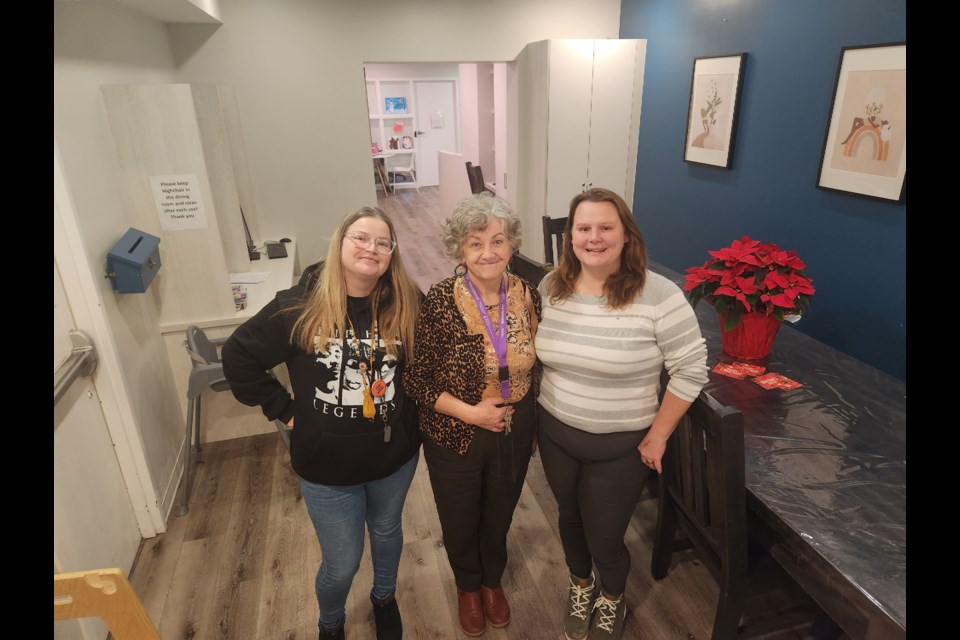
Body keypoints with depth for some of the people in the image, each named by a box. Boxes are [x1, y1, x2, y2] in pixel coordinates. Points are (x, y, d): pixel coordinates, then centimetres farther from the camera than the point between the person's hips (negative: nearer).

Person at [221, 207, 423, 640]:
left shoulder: (407, 305, -13)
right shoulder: (300, 305, -16)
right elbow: (238, 357, -6)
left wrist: (405, 406, -7)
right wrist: (284, 410, -7)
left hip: (394, 455, 2)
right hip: (327, 463, -2)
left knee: (387, 531, 27)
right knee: (342, 564, 15)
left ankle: (384, 598, 59)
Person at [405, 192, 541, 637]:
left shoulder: (527, 295, -10)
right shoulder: (440, 302, -21)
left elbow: (533, 365, 4)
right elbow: (417, 379, -15)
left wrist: (533, 424, 7)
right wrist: (471, 413, -22)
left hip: (514, 434, 3)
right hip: (455, 437, -2)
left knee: (499, 517, 25)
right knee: (460, 522, 21)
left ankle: (493, 580, 57)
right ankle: (468, 586, 54)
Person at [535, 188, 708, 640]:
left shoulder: (658, 296, -22)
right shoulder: (551, 286, -7)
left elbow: (691, 368, -14)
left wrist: (658, 435, -10)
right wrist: (532, 414, 9)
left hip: (621, 446, -4)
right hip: (555, 434, 4)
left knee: (604, 538, 14)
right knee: (569, 517, 25)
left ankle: (611, 602, 50)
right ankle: (580, 587, 57)